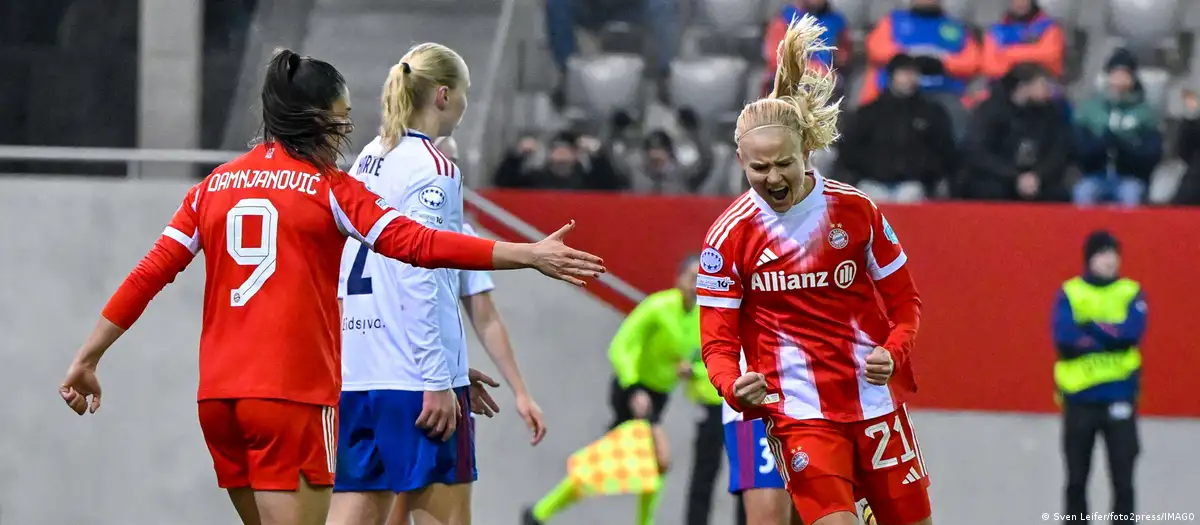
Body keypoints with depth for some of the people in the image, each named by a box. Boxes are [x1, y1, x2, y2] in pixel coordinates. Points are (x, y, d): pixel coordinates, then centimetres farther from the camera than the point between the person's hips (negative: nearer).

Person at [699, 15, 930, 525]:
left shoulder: (855, 210, 0)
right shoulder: (730, 235, -5)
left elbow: (904, 301, 9)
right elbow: (717, 340, -3)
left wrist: (893, 353, -12)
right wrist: (735, 387, -25)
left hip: (877, 401, 3)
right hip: (798, 411, -3)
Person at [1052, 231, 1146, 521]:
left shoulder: (1131, 293, 5)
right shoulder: (1069, 293, 3)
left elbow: (1133, 332, -13)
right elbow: (1064, 339, -12)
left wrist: (1089, 328, -12)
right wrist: (1112, 336, -12)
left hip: (1119, 396, 0)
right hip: (1079, 397, 0)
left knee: (1123, 478, -3)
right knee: (1077, 480, 8)